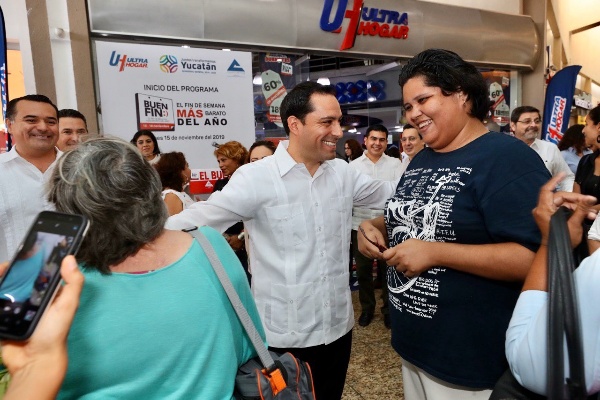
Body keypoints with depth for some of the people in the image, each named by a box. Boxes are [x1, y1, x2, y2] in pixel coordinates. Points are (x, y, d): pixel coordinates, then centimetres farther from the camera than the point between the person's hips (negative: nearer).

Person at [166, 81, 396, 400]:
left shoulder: (343, 172, 2)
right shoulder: (255, 178, -18)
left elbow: (390, 194, 15)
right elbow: (196, 221, -22)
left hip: (338, 328, 6)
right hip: (283, 337, -5)